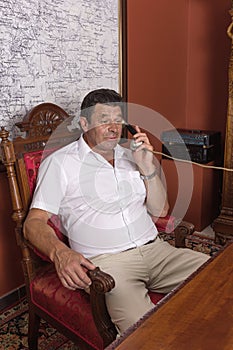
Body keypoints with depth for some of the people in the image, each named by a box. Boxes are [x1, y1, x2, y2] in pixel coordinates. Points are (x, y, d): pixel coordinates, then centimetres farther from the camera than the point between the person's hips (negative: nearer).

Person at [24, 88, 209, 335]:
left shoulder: (131, 156, 18)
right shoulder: (60, 162, 2)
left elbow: (160, 210, 15)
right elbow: (34, 222, -4)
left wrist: (148, 169, -1)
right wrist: (59, 252, -25)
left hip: (155, 248, 6)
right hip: (105, 261, -5)